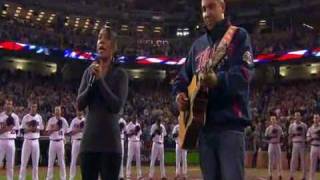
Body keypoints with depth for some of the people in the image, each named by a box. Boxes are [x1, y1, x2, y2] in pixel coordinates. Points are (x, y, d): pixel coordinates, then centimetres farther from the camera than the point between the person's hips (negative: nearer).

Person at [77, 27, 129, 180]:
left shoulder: (120, 74, -2)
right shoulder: (89, 71, 8)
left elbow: (117, 106, -13)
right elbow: (80, 104, 2)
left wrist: (100, 80, -13)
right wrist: (93, 81, -10)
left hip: (110, 141, -4)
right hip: (89, 139, 4)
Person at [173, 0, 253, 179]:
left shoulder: (238, 35, 3)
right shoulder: (198, 44, 20)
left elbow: (245, 72, -13)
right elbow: (184, 75, 23)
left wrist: (218, 80, -31)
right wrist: (180, 93, 2)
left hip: (230, 121, -6)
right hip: (203, 122, 6)